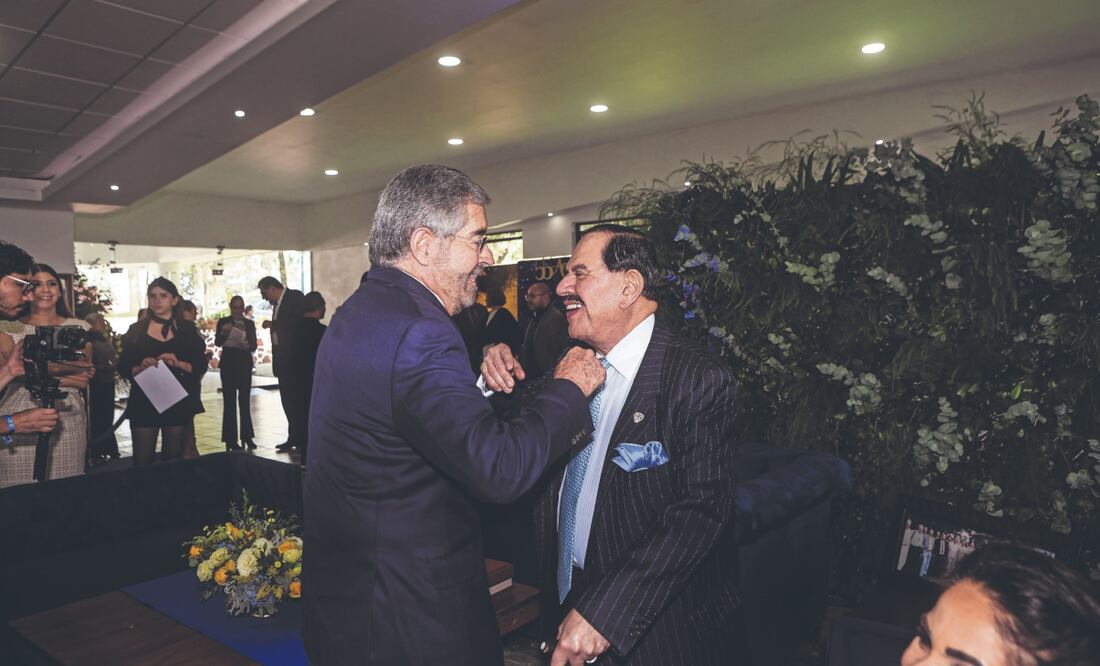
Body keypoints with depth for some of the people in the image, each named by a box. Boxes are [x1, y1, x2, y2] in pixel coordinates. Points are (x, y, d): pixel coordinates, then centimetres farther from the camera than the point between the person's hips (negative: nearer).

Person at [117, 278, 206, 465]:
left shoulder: (187, 329, 5)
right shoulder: (136, 330, 5)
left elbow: (200, 365, 1)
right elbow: (123, 368, 3)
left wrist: (179, 364, -16)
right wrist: (140, 368, -18)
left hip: (178, 402, 0)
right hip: (144, 403, 0)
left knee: (173, 458, 8)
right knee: (142, 460, -2)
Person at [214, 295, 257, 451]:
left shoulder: (249, 324, 8)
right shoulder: (223, 322, 2)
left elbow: (254, 345, 5)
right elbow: (217, 342, -9)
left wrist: (247, 345, -16)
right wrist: (224, 332, -27)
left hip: (245, 365, 2)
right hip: (228, 364, -2)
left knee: (245, 400, 6)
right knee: (229, 402, -1)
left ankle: (247, 435, 14)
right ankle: (231, 439, 2)